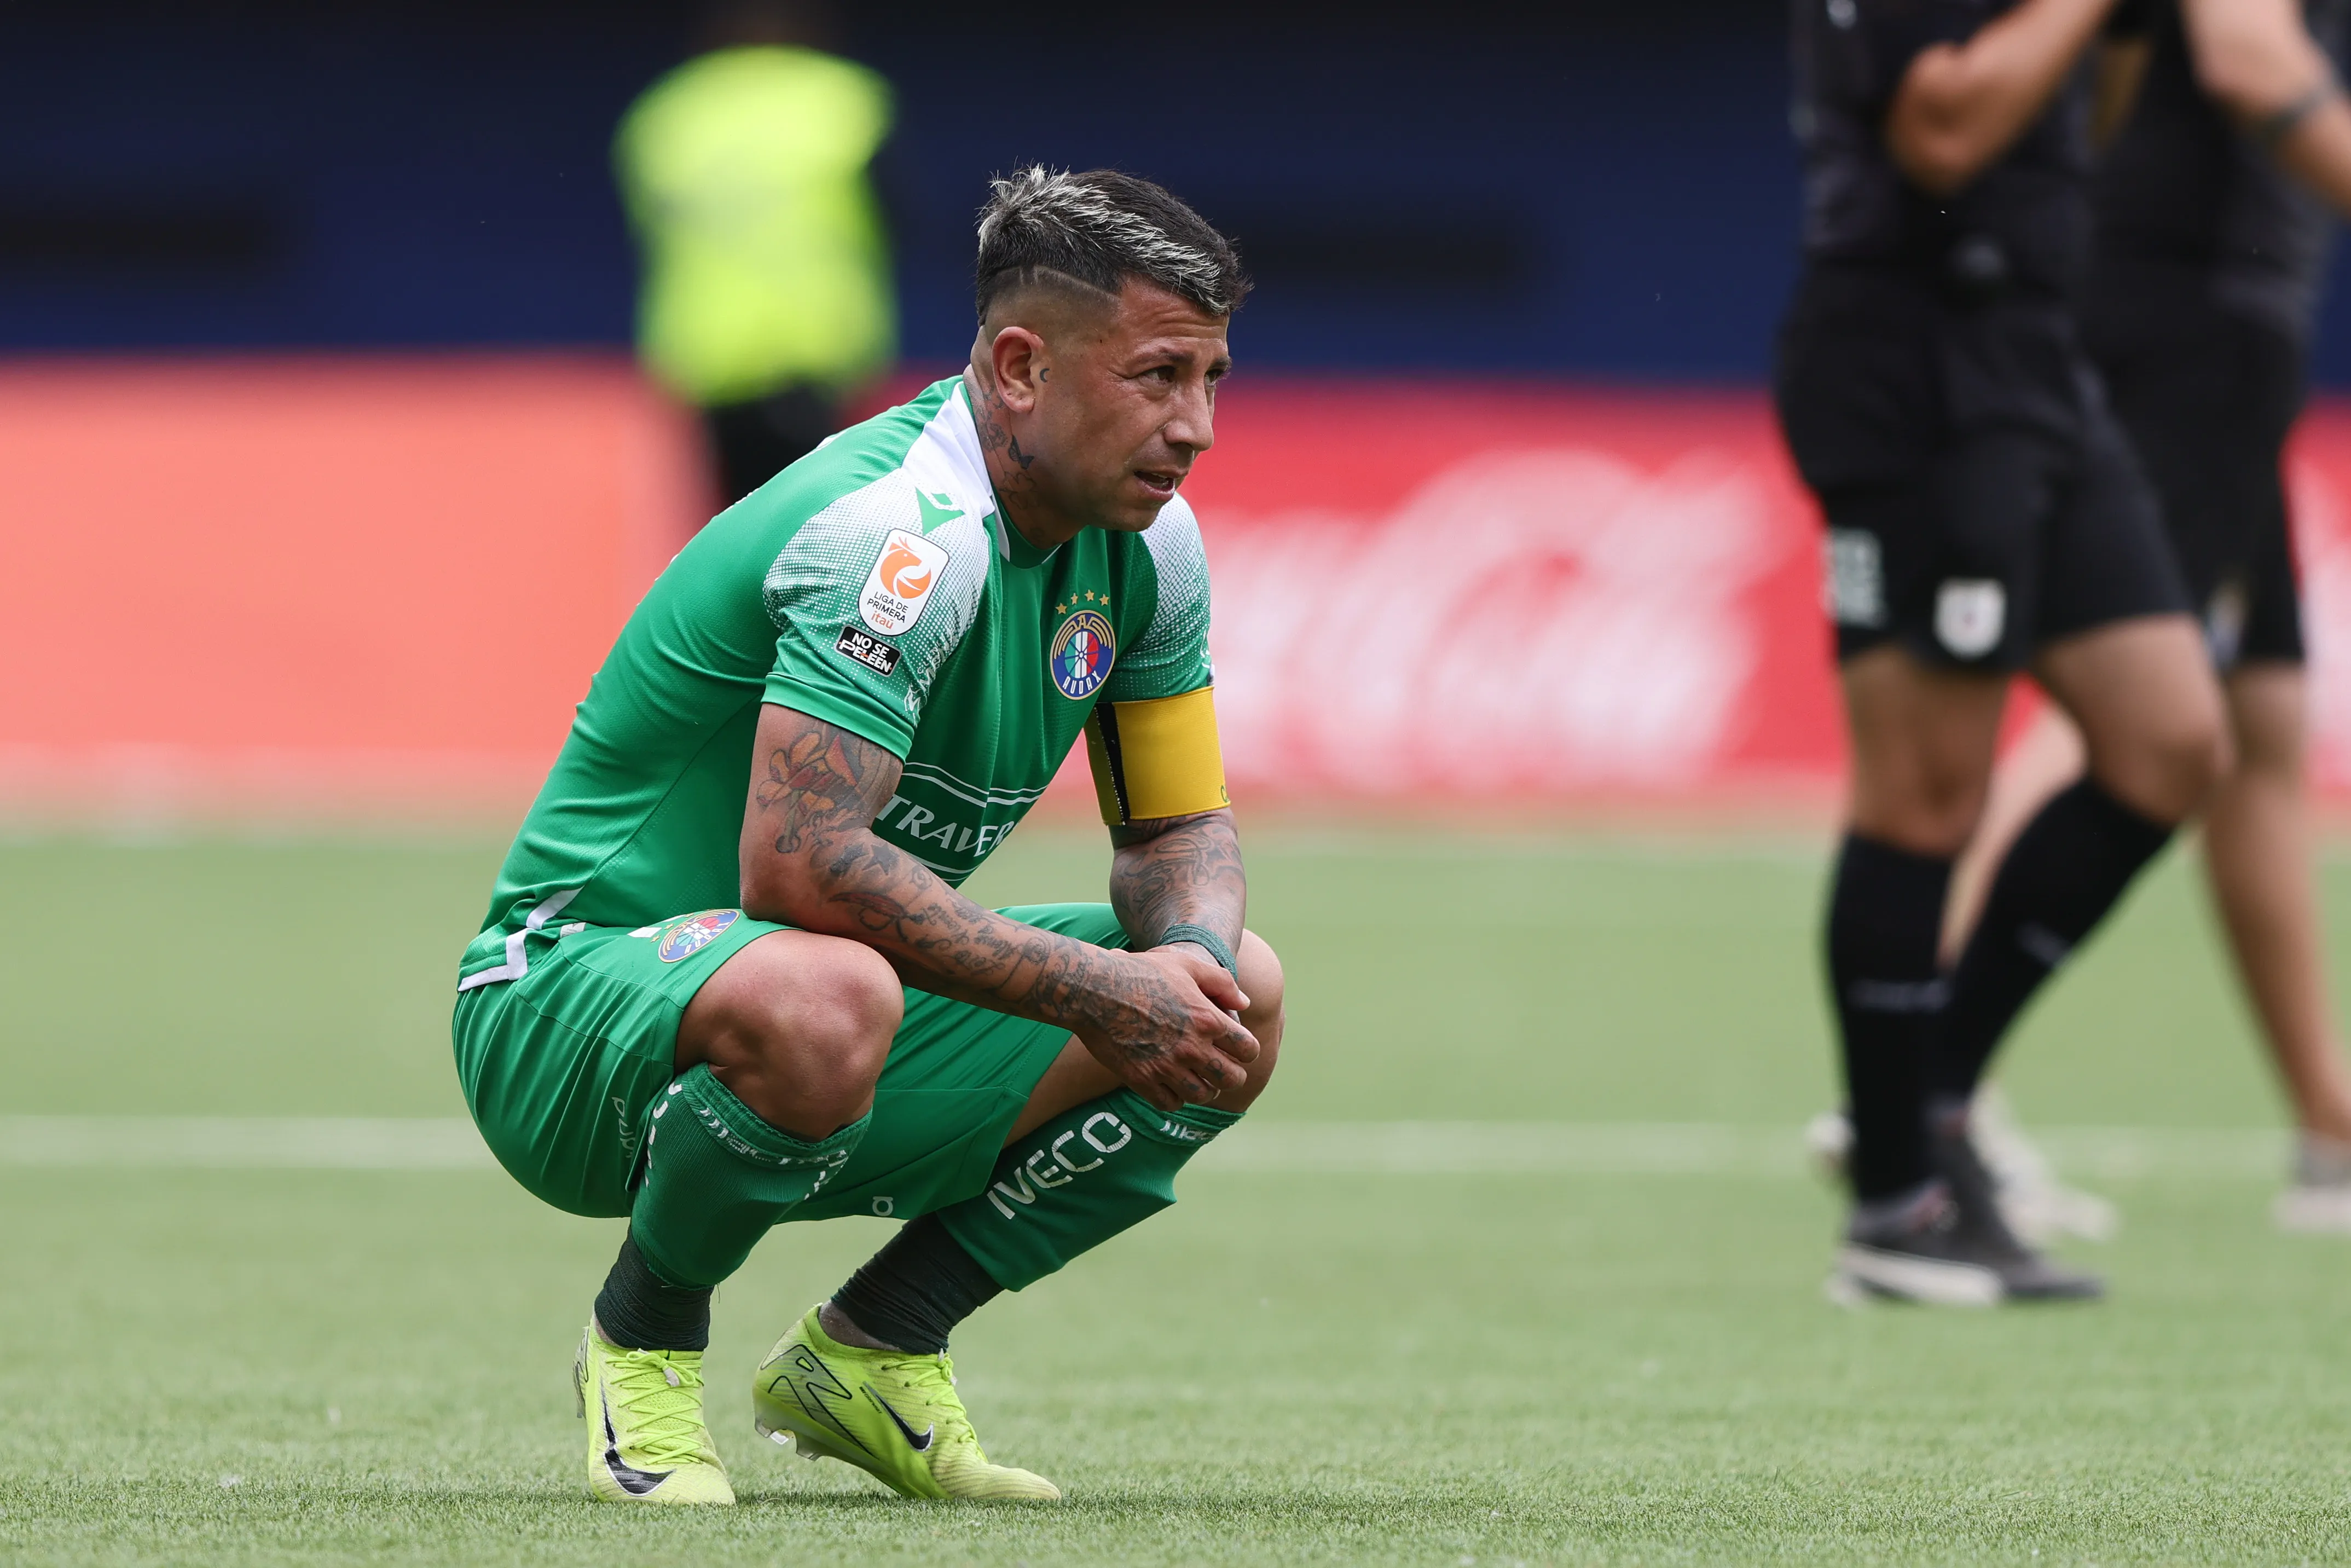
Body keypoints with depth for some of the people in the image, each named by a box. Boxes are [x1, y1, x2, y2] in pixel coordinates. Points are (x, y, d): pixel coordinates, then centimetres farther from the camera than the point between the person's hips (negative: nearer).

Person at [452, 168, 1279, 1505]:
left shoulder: (1146, 545, 0)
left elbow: (1180, 826, 10)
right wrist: (1098, 990, -31)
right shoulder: (904, 534, -28)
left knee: (1241, 1002, -1)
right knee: (824, 1001, -42)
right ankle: (644, 1342, -11)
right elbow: (797, 861, -36)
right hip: (580, 984, -9)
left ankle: (870, 1350, 7)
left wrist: (1193, 958, -15)